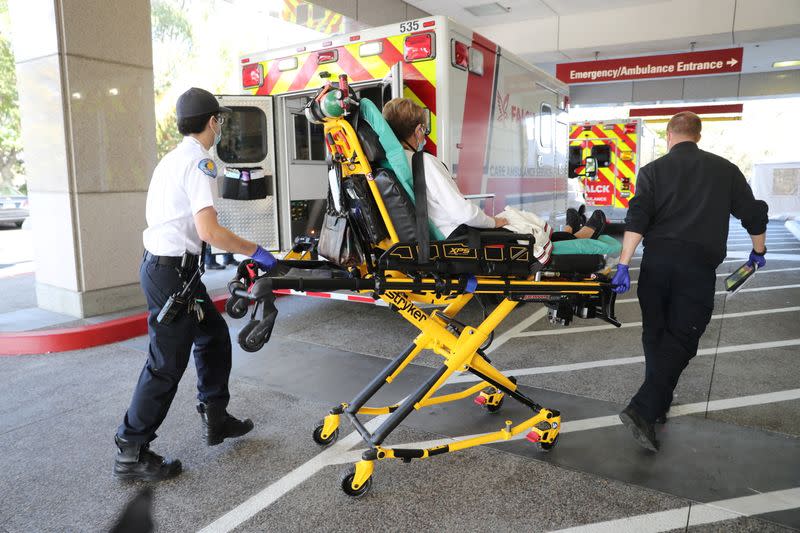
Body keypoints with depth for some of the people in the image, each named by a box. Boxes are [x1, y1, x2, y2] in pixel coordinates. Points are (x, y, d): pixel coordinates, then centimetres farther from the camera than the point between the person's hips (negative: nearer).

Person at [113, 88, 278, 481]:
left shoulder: (173, 158, 14)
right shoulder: (198, 162, -16)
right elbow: (209, 230, -25)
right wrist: (255, 251, -15)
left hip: (162, 264, 10)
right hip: (172, 271, -10)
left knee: (213, 334, 19)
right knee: (167, 363, -1)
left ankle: (214, 417, 30)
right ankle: (131, 453, 11)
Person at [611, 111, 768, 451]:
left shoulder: (653, 170, 6)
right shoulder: (724, 169, 9)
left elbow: (637, 219, -7)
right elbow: (753, 214, 14)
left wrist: (623, 264, -11)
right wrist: (759, 251, 32)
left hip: (656, 260, 2)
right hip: (698, 264, -1)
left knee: (655, 334, 15)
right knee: (679, 339, 1)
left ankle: (658, 407, 27)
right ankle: (643, 411, -11)